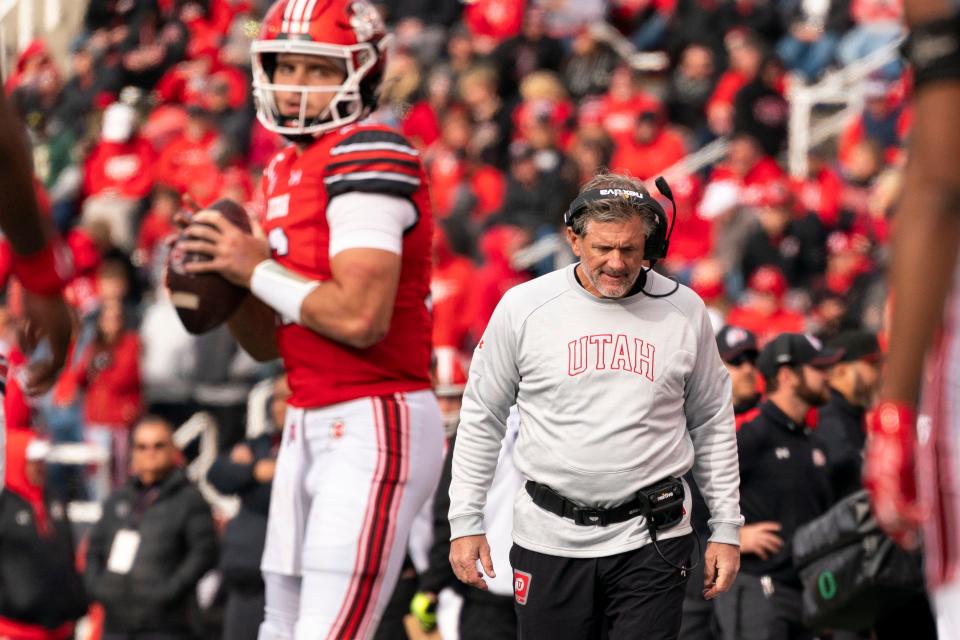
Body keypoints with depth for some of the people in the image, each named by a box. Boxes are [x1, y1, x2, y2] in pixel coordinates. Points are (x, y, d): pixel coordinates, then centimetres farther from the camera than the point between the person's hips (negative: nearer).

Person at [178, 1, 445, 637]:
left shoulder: (368, 155, -14)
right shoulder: (288, 170, 15)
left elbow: (359, 316, -24)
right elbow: (269, 341, 20)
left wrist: (257, 270, -11)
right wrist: (221, 282, 1)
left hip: (375, 424, -10)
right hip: (312, 424, 10)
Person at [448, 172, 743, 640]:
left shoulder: (684, 311, 2)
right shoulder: (523, 307, -2)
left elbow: (713, 424, 11)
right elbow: (481, 419, 7)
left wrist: (726, 530, 9)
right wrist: (465, 522, 4)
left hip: (651, 541, 0)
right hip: (551, 539, 0)